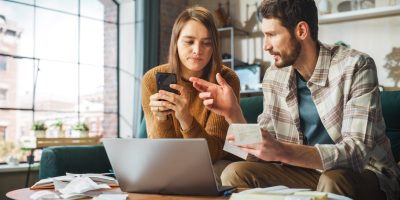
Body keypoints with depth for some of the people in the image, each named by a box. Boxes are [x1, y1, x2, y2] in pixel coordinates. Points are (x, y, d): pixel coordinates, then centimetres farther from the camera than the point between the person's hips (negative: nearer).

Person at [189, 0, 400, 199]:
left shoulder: (355, 67, -18)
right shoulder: (274, 76, -3)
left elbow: (356, 152, -28)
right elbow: (264, 149, 0)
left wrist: (281, 151, -42)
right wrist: (232, 112, -18)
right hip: (309, 170, 4)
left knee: (332, 182, -36)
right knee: (235, 174, -14)